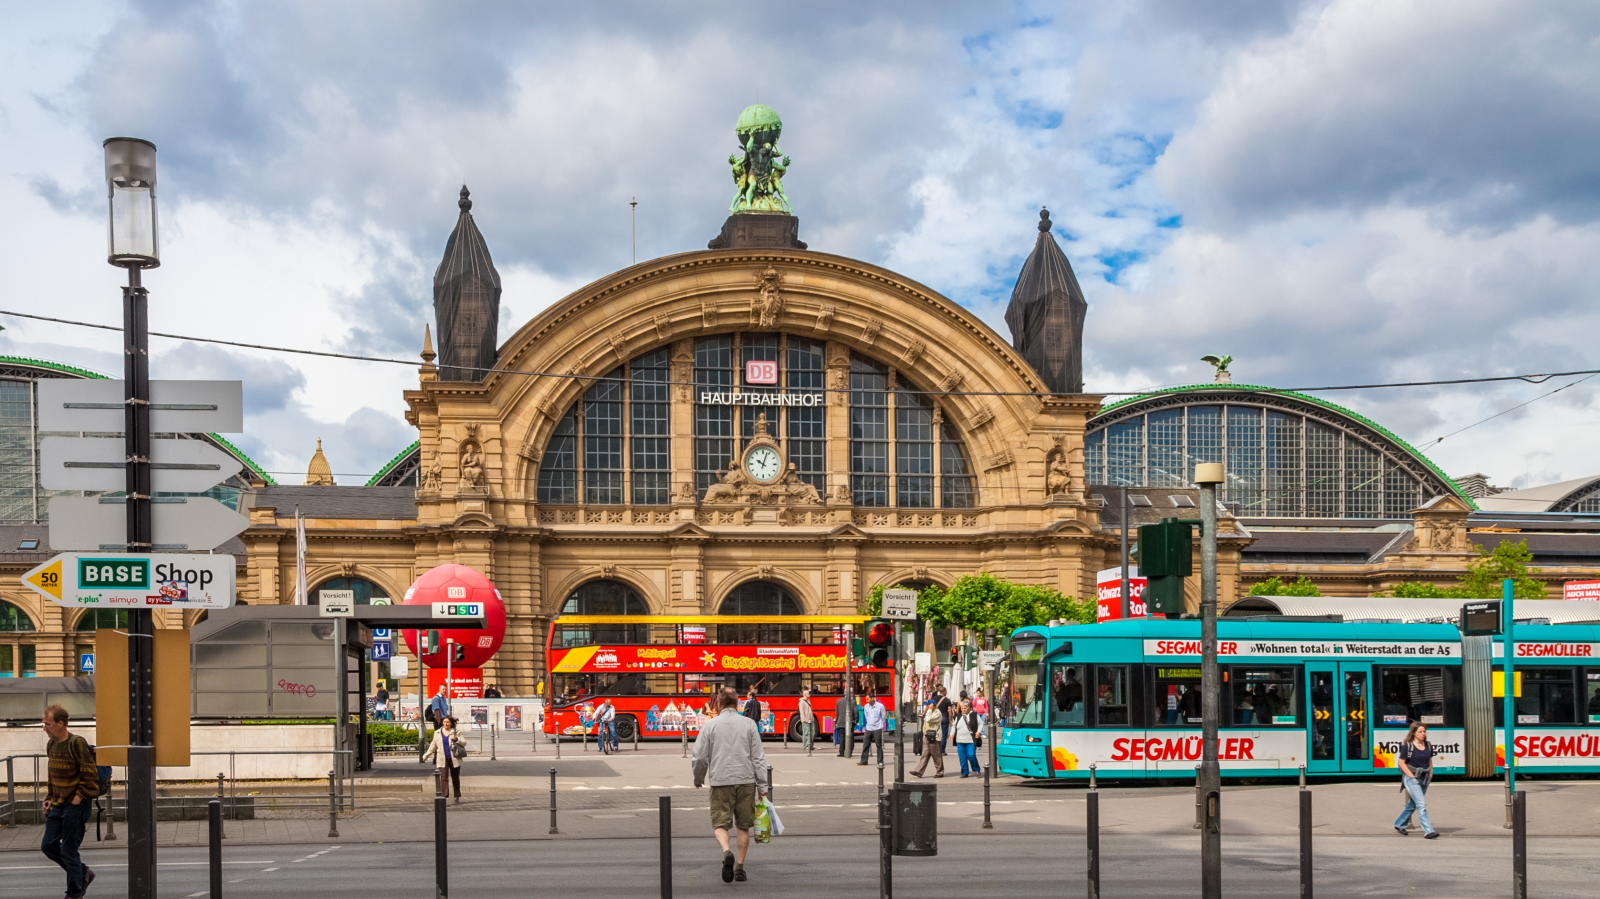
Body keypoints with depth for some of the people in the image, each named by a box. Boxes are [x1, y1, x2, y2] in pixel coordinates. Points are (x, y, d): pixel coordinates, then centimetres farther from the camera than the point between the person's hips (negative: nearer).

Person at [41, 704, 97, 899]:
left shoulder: (77, 743, -16)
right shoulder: (51, 744, 9)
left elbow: (90, 774, -17)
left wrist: (79, 798, -17)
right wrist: (49, 799, 13)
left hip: (76, 807, -8)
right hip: (57, 806, 8)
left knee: (68, 851, -1)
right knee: (48, 846, 9)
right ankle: (83, 873, 26)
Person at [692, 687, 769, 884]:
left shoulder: (710, 725, -1)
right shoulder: (749, 724, 2)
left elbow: (700, 757, 2)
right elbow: (758, 757, 1)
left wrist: (698, 779, 19)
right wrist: (762, 785, 5)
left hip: (720, 781, -1)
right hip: (746, 780, 2)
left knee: (720, 823, 3)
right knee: (743, 826, 12)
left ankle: (727, 852, -25)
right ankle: (739, 867, 14)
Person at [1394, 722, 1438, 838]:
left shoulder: (1428, 746, 7)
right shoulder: (1407, 746, -10)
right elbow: (1401, 762, -7)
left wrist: (1430, 774, 8)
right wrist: (1411, 775, -13)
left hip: (1424, 779, 7)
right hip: (1412, 779, -7)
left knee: (1412, 805, 16)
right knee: (1421, 805, -15)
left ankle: (1399, 824, 33)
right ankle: (1428, 831, -19)